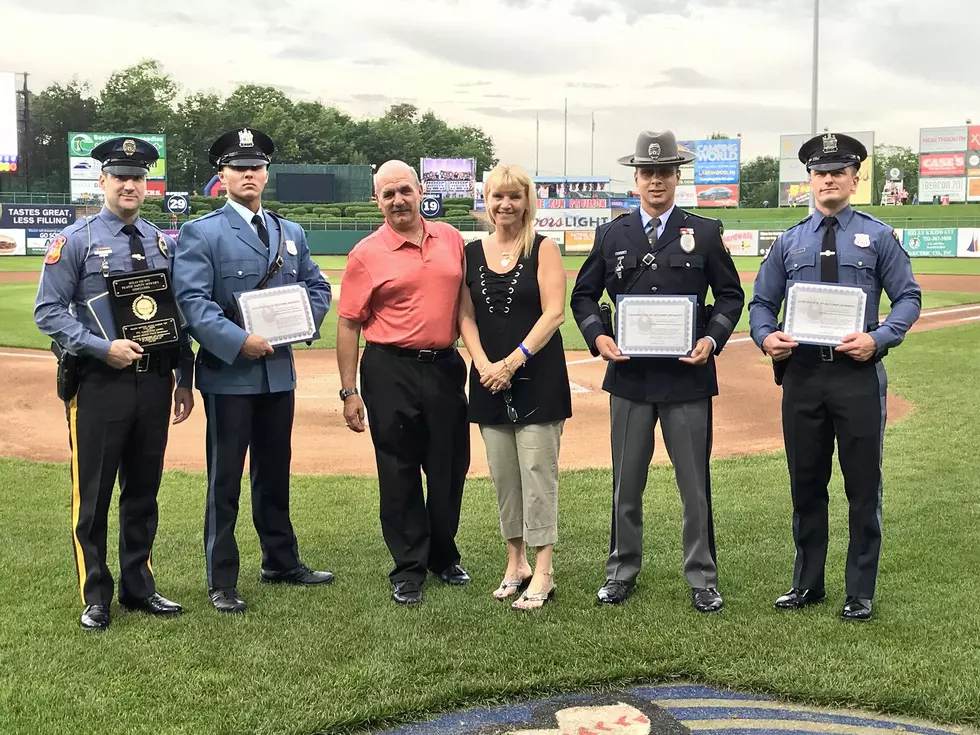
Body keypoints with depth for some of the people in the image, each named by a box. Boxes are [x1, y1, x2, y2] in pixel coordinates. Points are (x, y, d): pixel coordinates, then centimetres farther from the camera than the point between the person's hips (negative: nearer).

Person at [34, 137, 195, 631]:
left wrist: (184, 379, 10)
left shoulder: (162, 242, 11)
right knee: (93, 493, 4)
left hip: (154, 381, 5)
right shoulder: (75, 240, -4)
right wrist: (103, 348, -18)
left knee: (143, 491, 14)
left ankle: (138, 587, 27)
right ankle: (95, 598, 16)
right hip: (98, 383, -4)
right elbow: (48, 312, -8)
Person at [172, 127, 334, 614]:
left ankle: (281, 563, 30)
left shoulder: (291, 233, 14)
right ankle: (221, 582, 10)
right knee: (224, 479, 1)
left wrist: (304, 321, -4)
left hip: (279, 371, 5)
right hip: (227, 372, -5)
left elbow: (317, 287, 16)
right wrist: (239, 341, -25)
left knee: (275, 473, 16)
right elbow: (193, 300, -15)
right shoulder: (200, 233, -5)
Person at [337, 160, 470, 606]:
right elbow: (348, 325, -4)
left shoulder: (450, 238, 7)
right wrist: (349, 391, -8)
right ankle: (408, 570, 17)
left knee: (450, 467, 11)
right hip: (391, 372, -4)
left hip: (446, 368, 4)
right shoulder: (367, 254, -5)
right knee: (399, 473, 4)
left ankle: (443, 557, 30)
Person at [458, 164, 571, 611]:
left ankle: (542, 573, 1)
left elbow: (554, 313, -10)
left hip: (537, 377, -4)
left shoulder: (543, 249, -2)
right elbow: (466, 317, 7)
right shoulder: (471, 253, 10)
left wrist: (515, 360, -17)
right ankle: (515, 564, 21)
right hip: (489, 379, 4)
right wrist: (483, 364, -9)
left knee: (537, 471, -4)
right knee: (503, 474, 9)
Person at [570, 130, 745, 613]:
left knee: (696, 485, 6)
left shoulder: (705, 232, 4)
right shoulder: (611, 235, 7)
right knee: (626, 484, 10)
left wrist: (712, 339, -10)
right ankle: (622, 571, 23)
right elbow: (583, 295, 11)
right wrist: (598, 337, -6)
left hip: (687, 375, -1)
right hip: (629, 375, 1)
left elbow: (731, 296, 6)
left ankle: (702, 578, 18)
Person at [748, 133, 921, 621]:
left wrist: (878, 338, -15)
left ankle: (860, 594, 16)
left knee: (863, 488, 3)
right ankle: (807, 584, 25)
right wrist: (766, 337, -7)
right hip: (801, 374, 3)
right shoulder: (789, 242, 11)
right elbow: (762, 302, 14)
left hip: (858, 374, -2)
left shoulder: (878, 236, 4)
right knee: (806, 485, 11)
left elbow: (908, 297, 1)